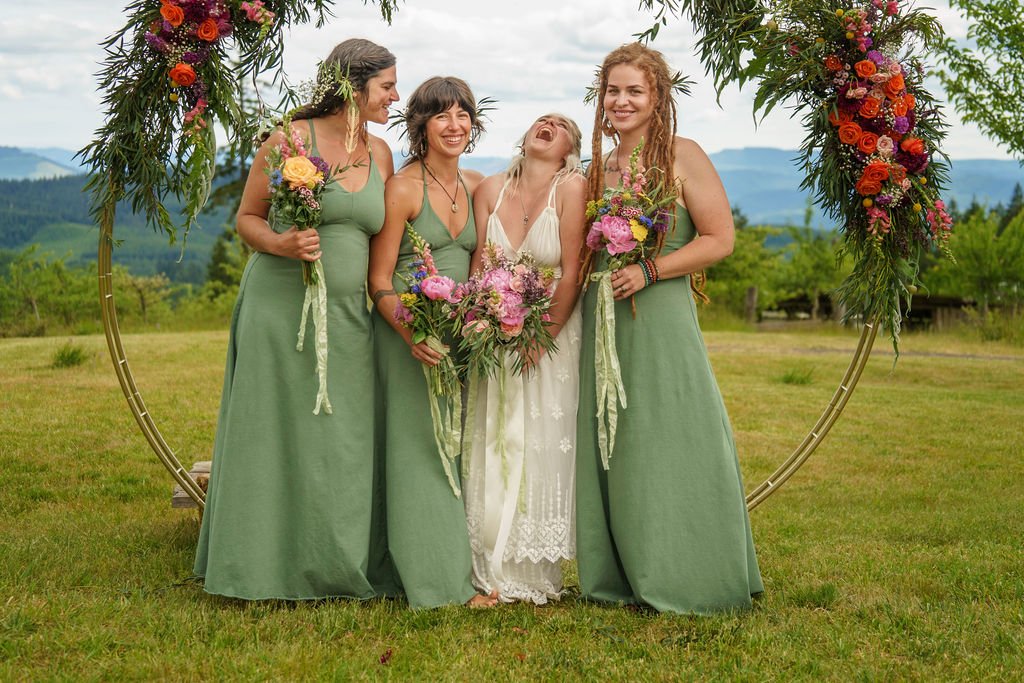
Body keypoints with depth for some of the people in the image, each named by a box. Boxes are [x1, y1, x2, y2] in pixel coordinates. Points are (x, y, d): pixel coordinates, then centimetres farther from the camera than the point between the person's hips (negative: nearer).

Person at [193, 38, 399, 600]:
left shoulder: (380, 153, 11)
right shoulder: (290, 139, -5)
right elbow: (247, 218, 0)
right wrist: (280, 243, -20)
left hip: (346, 316, 5)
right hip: (279, 308, -5)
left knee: (341, 443, 5)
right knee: (274, 436, 1)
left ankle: (334, 568, 17)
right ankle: (263, 568, 13)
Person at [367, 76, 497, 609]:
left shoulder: (477, 186, 9)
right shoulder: (403, 189, -9)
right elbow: (378, 280, -10)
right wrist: (411, 334, -24)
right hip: (409, 335, -6)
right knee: (420, 448, -4)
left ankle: (459, 568, 19)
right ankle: (439, 579, 2)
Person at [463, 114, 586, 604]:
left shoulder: (572, 188, -8)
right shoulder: (490, 190, 2)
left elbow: (572, 272, -11)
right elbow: (477, 266, 3)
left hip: (552, 333, -3)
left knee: (542, 450, 1)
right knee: (492, 449, 3)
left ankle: (537, 572, 14)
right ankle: (495, 572, 13)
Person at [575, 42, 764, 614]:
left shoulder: (682, 156, -3)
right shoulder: (599, 169, 14)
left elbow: (720, 239, -8)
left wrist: (649, 271, -16)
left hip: (661, 319, -6)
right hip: (602, 322, 6)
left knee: (666, 449, -3)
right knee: (608, 451, 7)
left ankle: (688, 581, 10)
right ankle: (621, 578, 19)